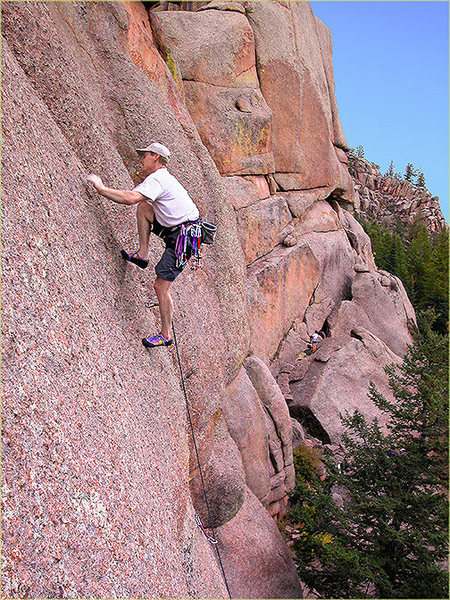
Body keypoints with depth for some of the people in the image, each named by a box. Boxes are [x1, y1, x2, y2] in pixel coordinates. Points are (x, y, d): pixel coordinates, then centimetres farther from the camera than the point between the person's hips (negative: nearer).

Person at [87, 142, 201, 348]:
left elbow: (130, 198, -28)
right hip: (176, 231, 10)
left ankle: (165, 335, 7)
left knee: (161, 287, -6)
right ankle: (142, 254, 7)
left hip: (183, 238, -10)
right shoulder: (167, 178, 19)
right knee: (143, 206, 7)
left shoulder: (157, 178, -14)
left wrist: (100, 188, -18)